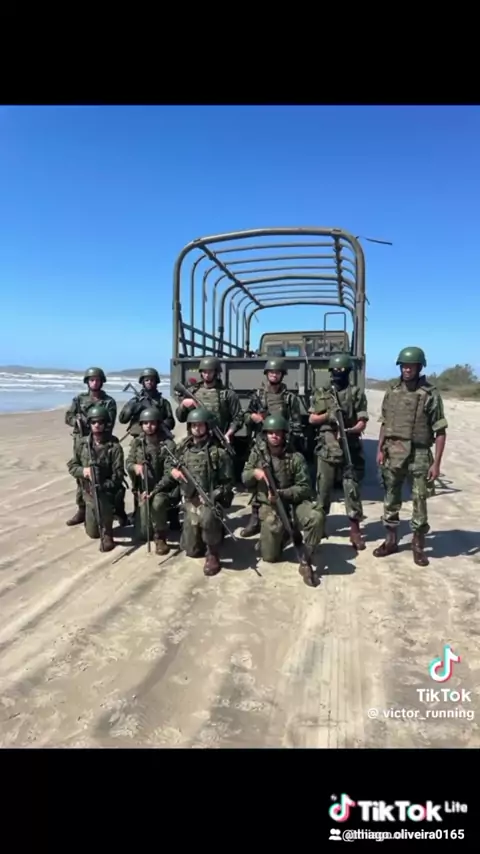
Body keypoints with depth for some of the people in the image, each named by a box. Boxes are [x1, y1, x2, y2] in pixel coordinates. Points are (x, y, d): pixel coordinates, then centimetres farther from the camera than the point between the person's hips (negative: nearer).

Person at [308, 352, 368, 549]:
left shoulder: (357, 393, 1)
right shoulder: (320, 393, 9)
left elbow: (362, 422, -4)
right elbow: (312, 419, 7)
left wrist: (348, 431, -23)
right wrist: (327, 416, -12)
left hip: (350, 448, -2)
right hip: (326, 448, 2)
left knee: (352, 488, 0)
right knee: (323, 488, 9)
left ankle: (355, 529, 7)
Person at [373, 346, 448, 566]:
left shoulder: (431, 394, -7)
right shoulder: (392, 391, 5)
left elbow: (440, 432, -7)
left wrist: (436, 463, -11)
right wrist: (380, 449, 3)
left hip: (419, 456, -3)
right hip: (393, 453, 4)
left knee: (419, 501, 5)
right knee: (391, 498, 12)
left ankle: (418, 546, 20)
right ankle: (391, 541, 26)